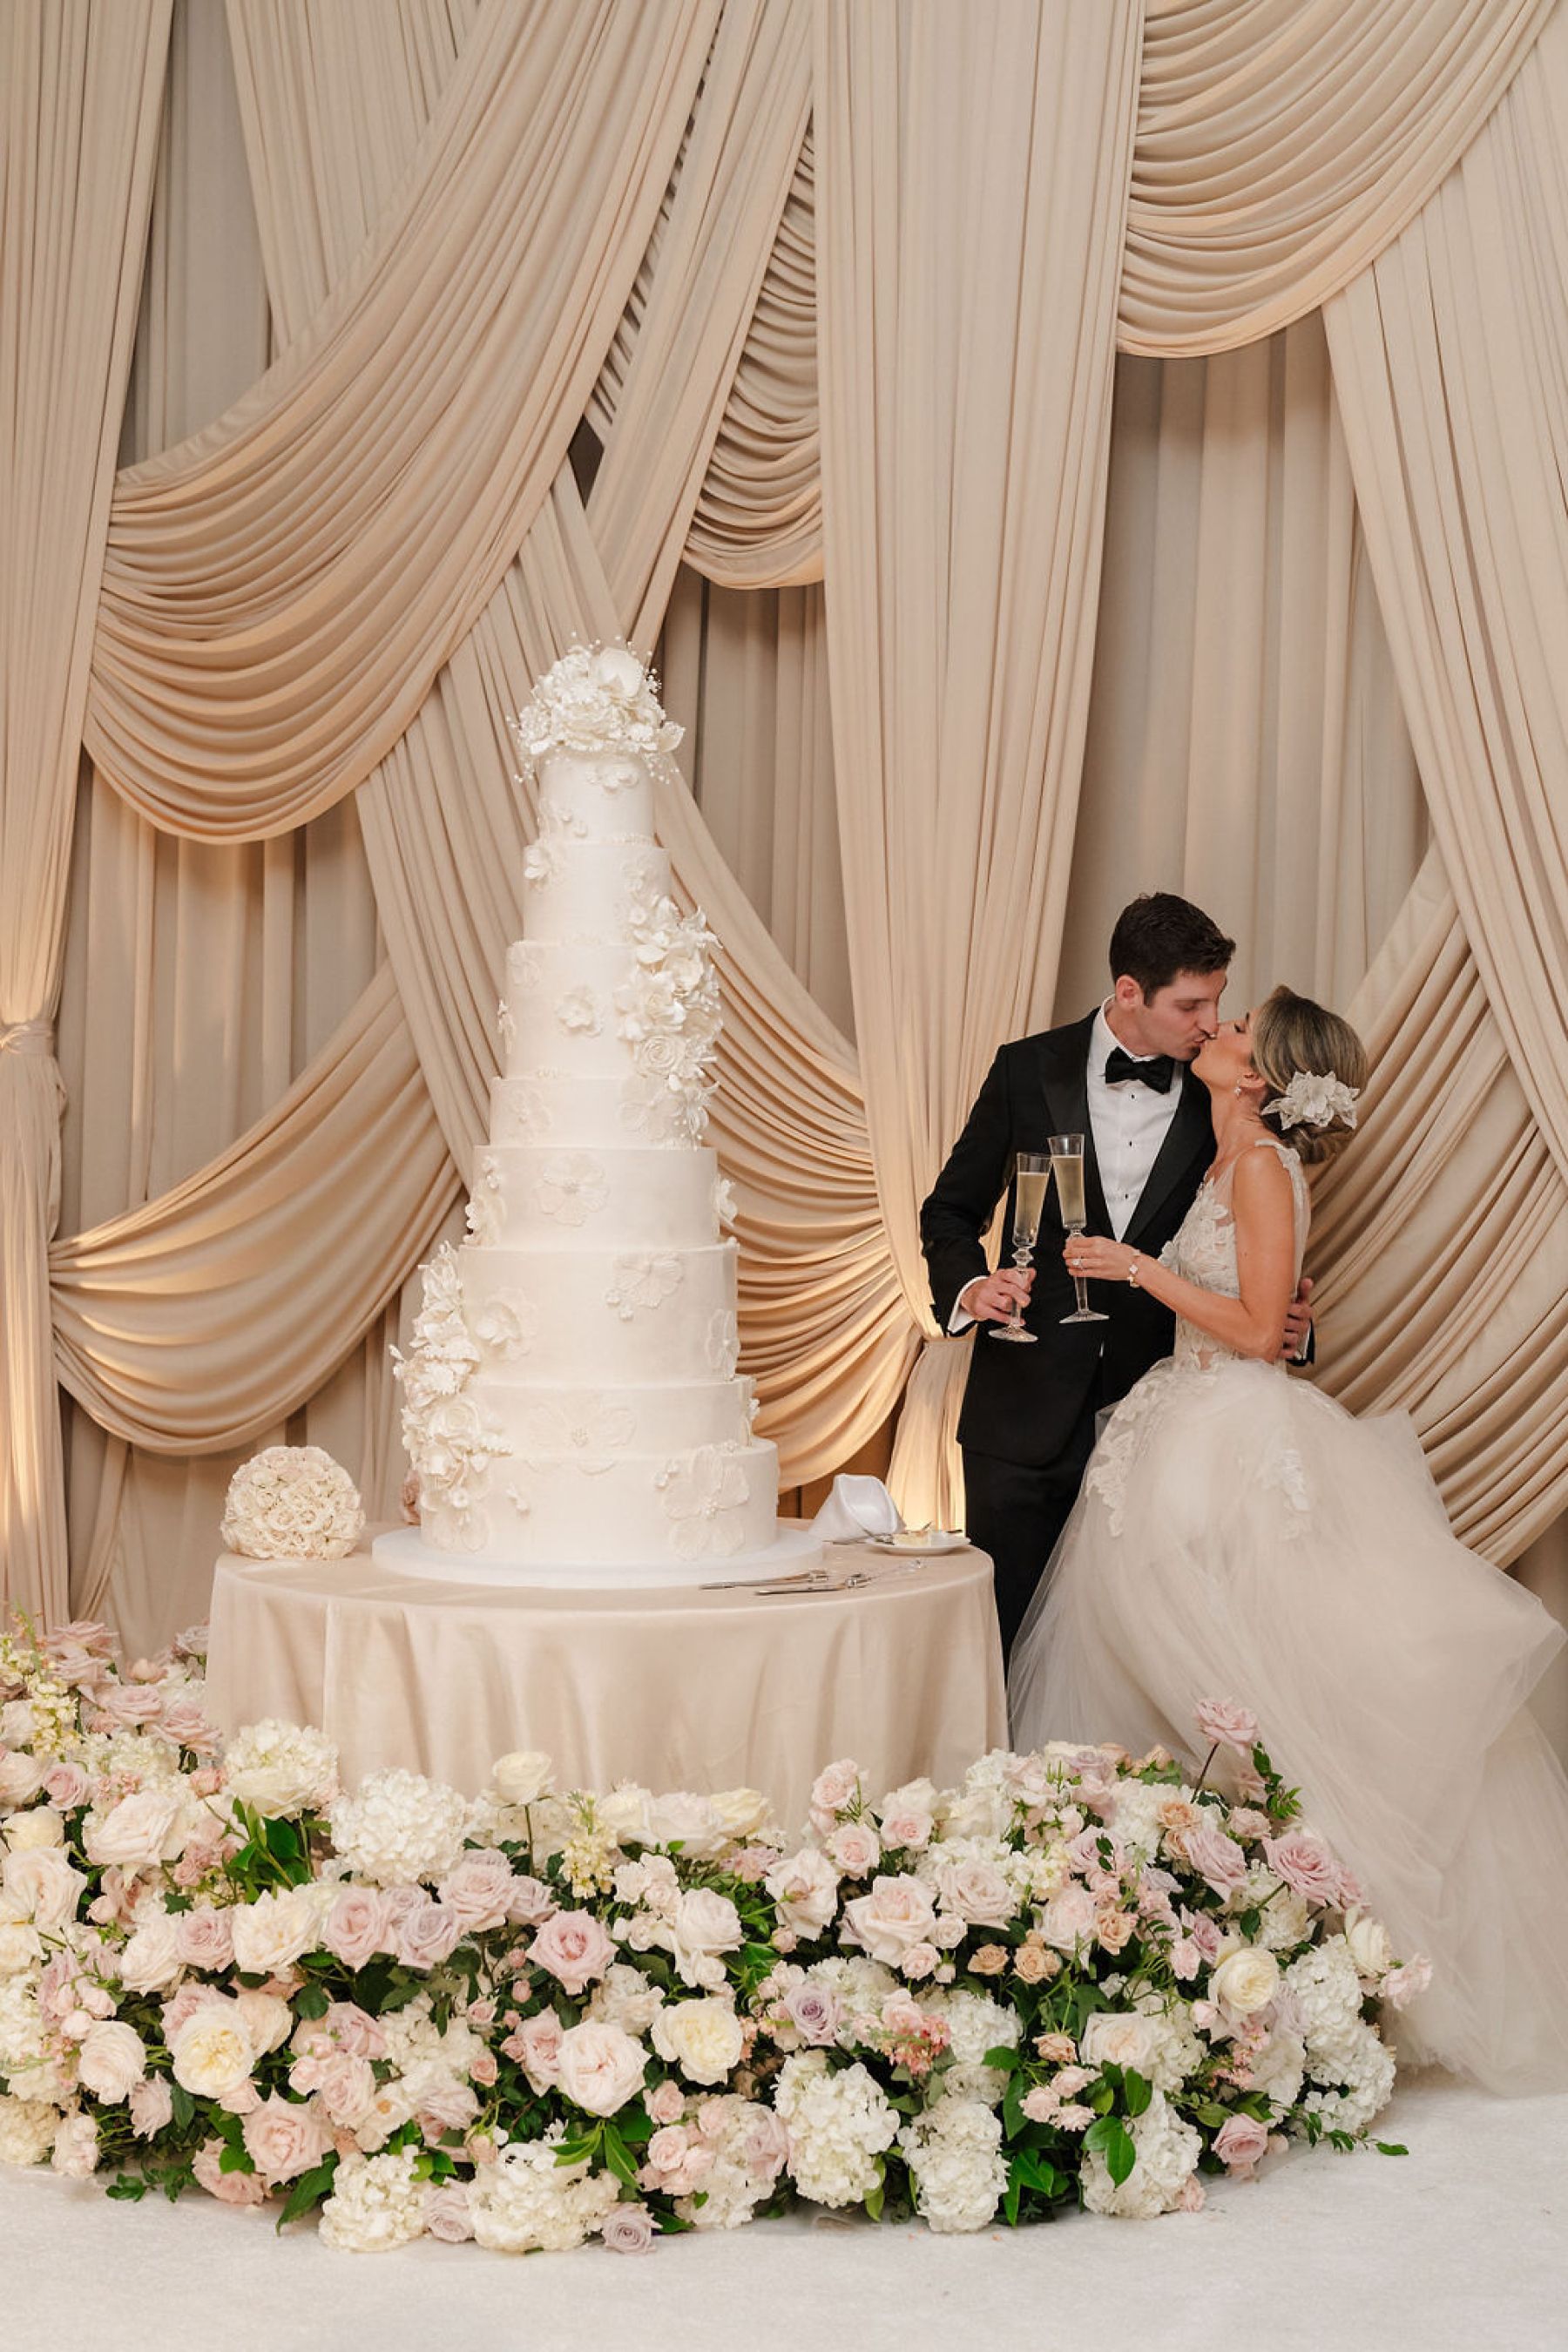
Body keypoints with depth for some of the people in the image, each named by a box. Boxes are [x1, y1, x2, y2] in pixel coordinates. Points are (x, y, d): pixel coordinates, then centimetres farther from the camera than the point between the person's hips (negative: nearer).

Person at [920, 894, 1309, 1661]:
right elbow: (951, 1211, 8)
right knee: (1002, 1633, 6)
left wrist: (1278, 1322, -9)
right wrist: (968, 1285, -12)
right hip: (1027, 1411, 0)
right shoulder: (1029, 1070, 0)